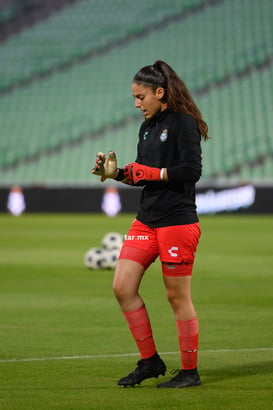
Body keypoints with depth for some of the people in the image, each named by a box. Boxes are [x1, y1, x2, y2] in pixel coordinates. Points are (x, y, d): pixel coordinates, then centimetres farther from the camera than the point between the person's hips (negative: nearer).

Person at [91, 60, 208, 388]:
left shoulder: (184, 123, -11)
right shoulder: (147, 127, 15)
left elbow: (192, 170, -19)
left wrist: (151, 173, -15)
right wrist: (116, 173, 4)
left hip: (178, 222, -9)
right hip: (146, 220, 9)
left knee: (177, 296, -2)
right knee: (122, 287, 2)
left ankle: (190, 371, 10)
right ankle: (149, 361, 13)